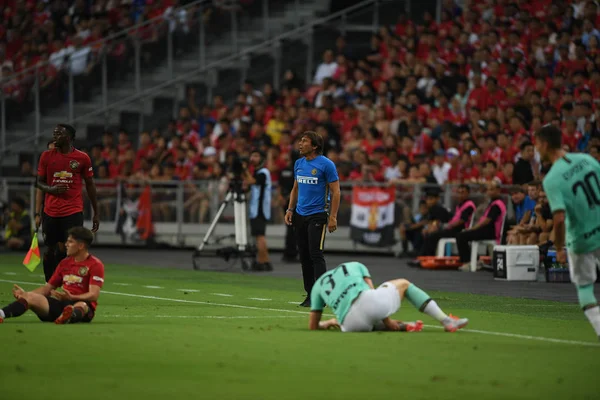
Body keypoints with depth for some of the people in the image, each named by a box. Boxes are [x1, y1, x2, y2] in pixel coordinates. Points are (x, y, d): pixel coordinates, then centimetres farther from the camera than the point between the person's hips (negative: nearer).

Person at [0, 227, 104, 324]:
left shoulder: (95, 265, -2)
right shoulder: (64, 263, 19)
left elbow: (93, 295, -14)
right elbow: (48, 288, 22)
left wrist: (71, 297, -30)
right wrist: (25, 294, 5)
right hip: (60, 303, 6)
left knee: (82, 305, -43)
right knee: (30, 297, -17)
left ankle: (68, 317, -81)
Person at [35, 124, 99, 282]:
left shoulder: (82, 158, 2)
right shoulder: (47, 156, 5)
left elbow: (90, 185, 9)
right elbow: (40, 183, 9)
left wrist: (96, 213, 10)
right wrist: (44, 201, -6)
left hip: (74, 212, -2)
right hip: (51, 213, 2)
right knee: (50, 250, 5)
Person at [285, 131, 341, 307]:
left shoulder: (326, 164, -9)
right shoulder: (299, 163, 11)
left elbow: (335, 192, -9)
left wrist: (333, 217, -14)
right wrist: (290, 209, 9)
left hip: (317, 215, -7)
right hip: (300, 214, 7)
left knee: (316, 254, -12)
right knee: (304, 256, 7)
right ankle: (310, 294, 13)